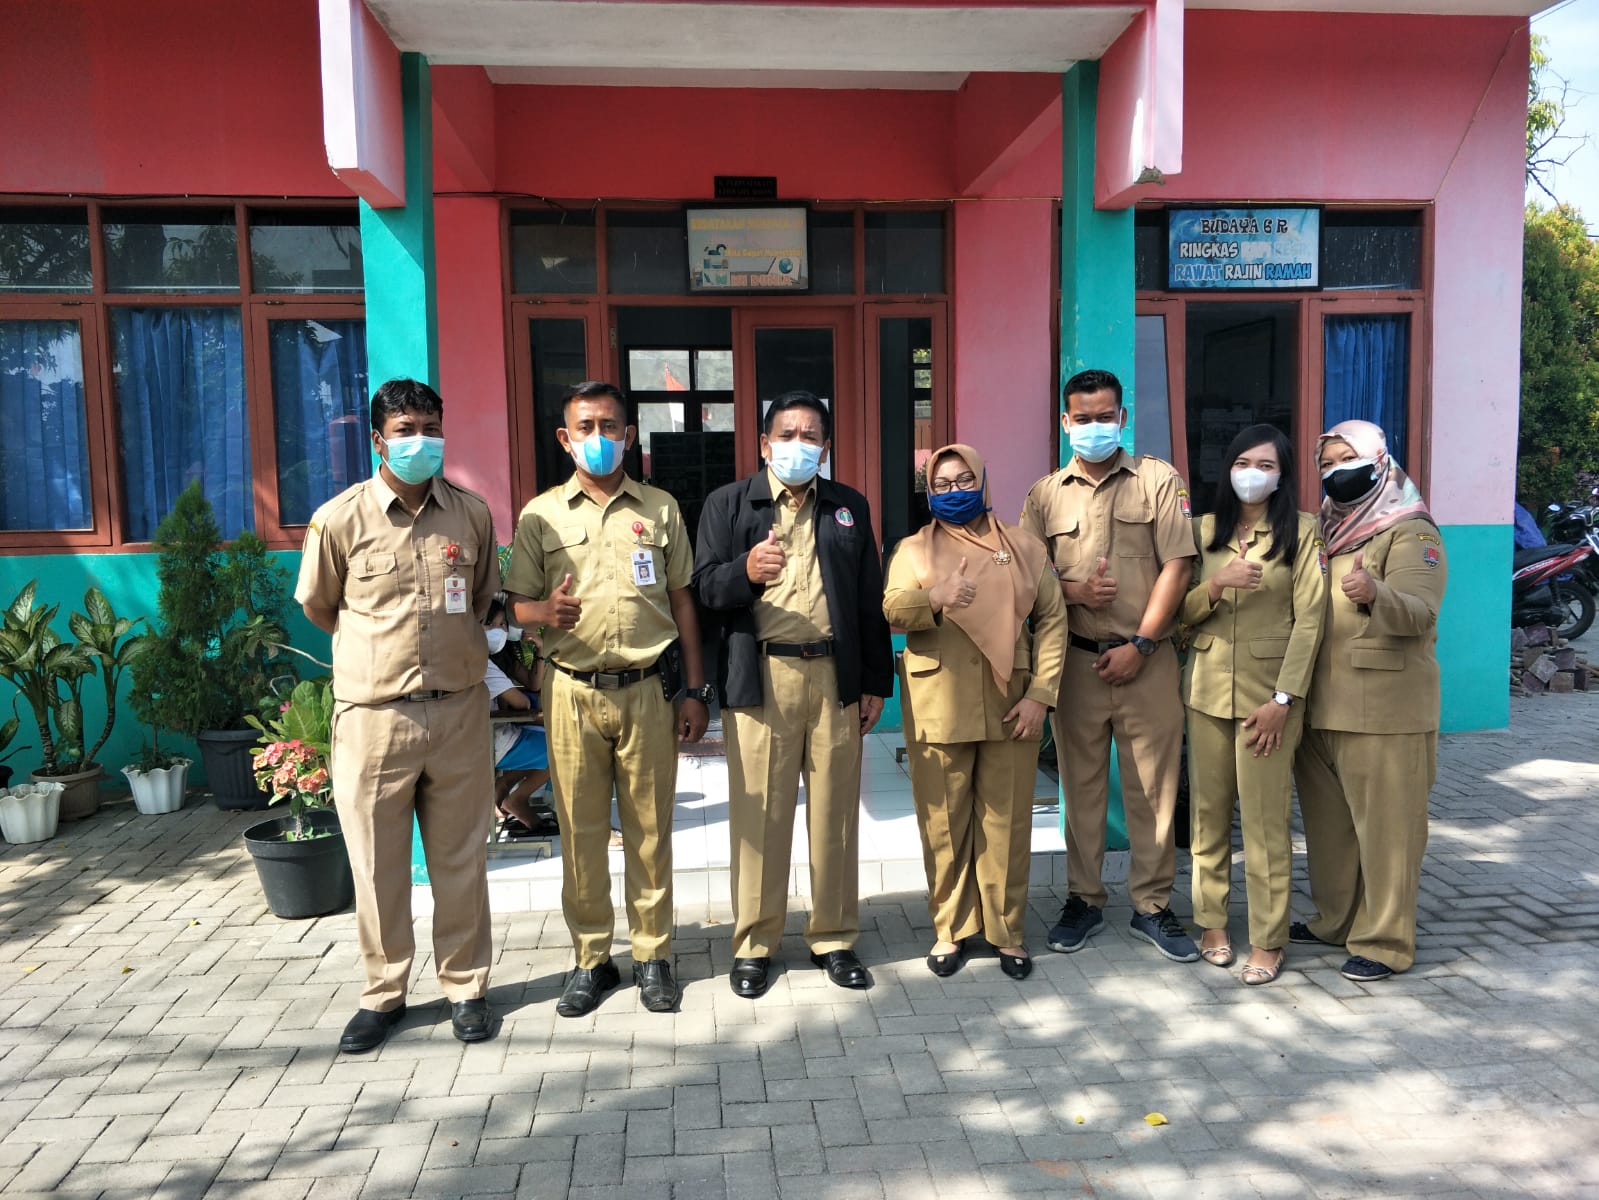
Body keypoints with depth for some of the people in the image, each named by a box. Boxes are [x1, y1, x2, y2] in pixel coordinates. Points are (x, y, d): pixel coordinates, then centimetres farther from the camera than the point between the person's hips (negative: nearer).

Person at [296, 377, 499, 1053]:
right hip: (374, 715, -1)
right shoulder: (340, 520, -5)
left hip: (458, 712, 2)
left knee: (461, 860, 11)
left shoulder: (472, 513, 2)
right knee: (377, 866, 9)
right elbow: (317, 607, 9)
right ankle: (383, 994, 27)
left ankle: (465, 987, 27)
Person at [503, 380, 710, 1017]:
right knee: (580, 831, 6)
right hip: (573, 693, 0)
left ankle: (653, 954, 20)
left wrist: (695, 691, 6)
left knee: (649, 828, 6)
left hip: (646, 690, 0)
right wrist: (547, 612, -17)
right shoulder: (540, 515, 6)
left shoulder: (661, 509, 8)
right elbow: (518, 603, 7)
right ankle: (591, 958, 21)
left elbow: (682, 602, 10)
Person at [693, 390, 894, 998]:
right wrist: (745, 570, -23)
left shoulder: (850, 507, 14)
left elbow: (870, 599, 13)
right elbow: (704, 587, -2)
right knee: (759, 815, 2)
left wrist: (876, 682, 9)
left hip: (836, 676, 2)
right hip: (760, 677, -2)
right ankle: (754, 944, 17)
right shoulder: (729, 503, 7)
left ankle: (834, 937, 22)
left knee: (835, 813, 8)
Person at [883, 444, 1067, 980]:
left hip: (1010, 704, 1)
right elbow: (893, 609, -5)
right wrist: (933, 598, -27)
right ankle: (950, 929, 20)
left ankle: (1007, 931, 18)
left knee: (1007, 820, 5)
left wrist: (1041, 694, -6)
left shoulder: (1024, 546, 11)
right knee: (944, 823, 5)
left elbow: (1051, 619, 5)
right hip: (938, 707, 0)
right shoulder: (913, 549, 10)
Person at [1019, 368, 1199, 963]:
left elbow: (1175, 566, -3)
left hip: (1147, 660, -1)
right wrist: (1073, 590, -12)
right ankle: (1083, 899, 21)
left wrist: (1139, 645, -9)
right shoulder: (1046, 494, 9)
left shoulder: (1158, 480, 3)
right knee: (1081, 783, 9)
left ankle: (1152, 905, 17)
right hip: (1076, 661, 2)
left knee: (1153, 786, 4)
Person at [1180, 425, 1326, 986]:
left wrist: (1282, 699, -12)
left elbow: (1308, 619, -6)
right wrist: (1215, 584, -13)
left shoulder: (1302, 531, -2)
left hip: (1269, 692, -3)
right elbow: (1182, 614, 8)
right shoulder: (1205, 529, 9)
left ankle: (1267, 940, 10)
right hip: (1207, 687, 4)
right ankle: (1211, 921, 21)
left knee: (1266, 820, 0)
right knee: (1209, 811, 9)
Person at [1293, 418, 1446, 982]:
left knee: (1384, 827, 1)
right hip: (1320, 706, 7)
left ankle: (1385, 940, 12)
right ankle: (1335, 919, 30)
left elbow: (1421, 613, -22)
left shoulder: (1411, 532, -7)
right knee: (1327, 822, 15)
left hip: (1385, 710, -7)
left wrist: (1374, 593, -42)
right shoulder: (1324, 531, 14)